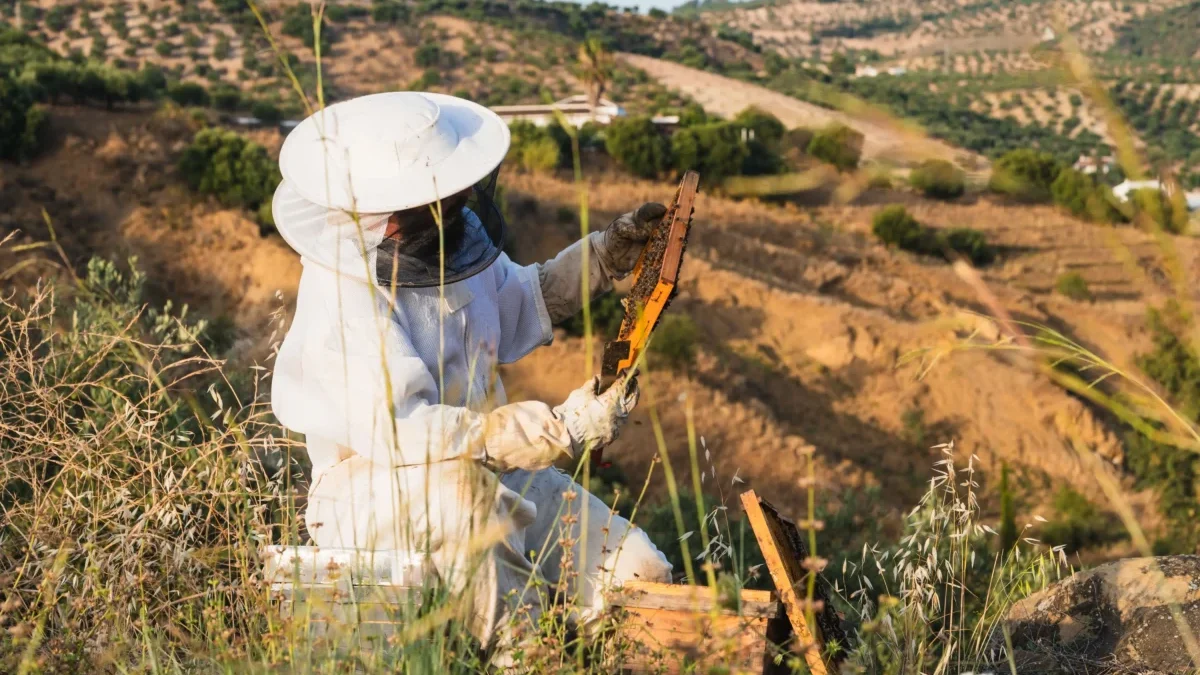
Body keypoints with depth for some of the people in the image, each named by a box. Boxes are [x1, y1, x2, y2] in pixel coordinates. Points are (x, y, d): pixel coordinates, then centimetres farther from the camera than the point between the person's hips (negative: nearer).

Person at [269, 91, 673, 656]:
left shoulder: (449, 238, -5)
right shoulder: (345, 300, -26)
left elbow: (515, 308, 15)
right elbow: (401, 431, -35)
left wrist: (604, 258, 1)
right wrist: (564, 430, -38)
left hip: (486, 462, 6)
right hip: (369, 491, -6)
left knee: (639, 577, -8)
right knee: (460, 484, -40)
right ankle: (513, 647, -18)